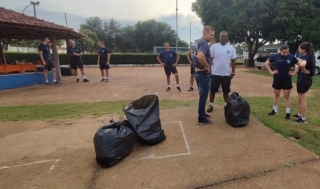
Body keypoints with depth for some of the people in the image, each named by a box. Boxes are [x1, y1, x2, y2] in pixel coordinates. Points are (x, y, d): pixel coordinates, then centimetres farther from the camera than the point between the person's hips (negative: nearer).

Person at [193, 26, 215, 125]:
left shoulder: (199, 42, 13)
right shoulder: (203, 43, -18)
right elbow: (200, 57, -37)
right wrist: (207, 66, -21)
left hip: (198, 71, 10)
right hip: (203, 73, -10)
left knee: (202, 94, 19)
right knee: (203, 95, -2)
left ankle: (202, 113, 32)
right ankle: (201, 119, 8)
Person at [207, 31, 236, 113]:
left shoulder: (231, 48, 4)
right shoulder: (214, 47, -4)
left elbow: (233, 61, 8)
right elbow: (209, 60, -3)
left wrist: (233, 72, 5)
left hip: (226, 74, 3)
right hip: (215, 73, -2)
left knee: (226, 91, 13)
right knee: (213, 90, 4)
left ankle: (226, 104, 30)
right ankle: (211, 104, 19)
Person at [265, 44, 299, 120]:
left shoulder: (291, 57, -3)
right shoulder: (276, 56, -4)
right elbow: (266, 63, 5)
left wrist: (294, 72, -2)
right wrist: (271, 72, -3)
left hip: (287, 79, -1)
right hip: (277, 79, 1)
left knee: (287, 97, 4)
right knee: (276, 95, 12)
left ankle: (288, 113, 12)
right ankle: (274, 110, 26)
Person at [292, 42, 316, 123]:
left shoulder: (305, 57, -19)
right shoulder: (308, 56, 10)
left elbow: (302, 65, -41)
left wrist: (304, 70, -24)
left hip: (303, 79, -10)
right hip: (306, 79, 10)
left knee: (302, 99, -1)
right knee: (301, 98, 21)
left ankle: (303, 119, 9)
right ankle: (300, 114, 35)